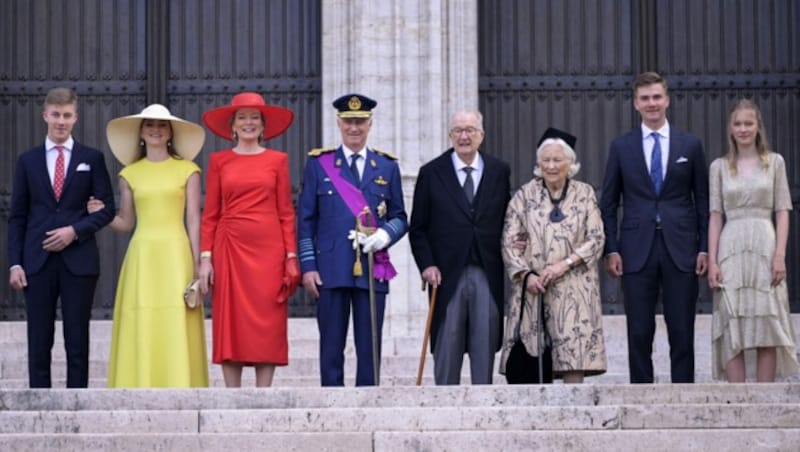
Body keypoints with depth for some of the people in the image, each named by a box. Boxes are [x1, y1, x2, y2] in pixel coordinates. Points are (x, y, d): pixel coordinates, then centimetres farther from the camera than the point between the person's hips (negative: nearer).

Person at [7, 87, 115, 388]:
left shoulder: (92, 158, 7)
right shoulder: (28, 161, 10)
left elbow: (107, 208, 3)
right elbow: (17, 216, 8)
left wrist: (75, 231, -12)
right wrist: (15, 263, -1)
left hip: (79, 261, -1)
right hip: (38, 261, 1)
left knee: (77, 341, 1)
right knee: (39, 341, 2)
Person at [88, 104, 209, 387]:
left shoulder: (187, 170, 6)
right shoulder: (130, 174, 12)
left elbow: (194, 220, 3)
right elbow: (126, 223, 13)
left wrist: (197, 265, -3)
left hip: (175, 254, -2)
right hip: (142, 256, 2)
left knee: (176, 330, -6)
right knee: (141, 330, -4)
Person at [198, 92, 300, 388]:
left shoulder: (278, 160, 8)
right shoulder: (218, 161, 8)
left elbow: (286, 213, 5)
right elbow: (210, 214, 6)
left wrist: (291, 256, -3)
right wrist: (205, 257, -3)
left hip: (268, 249, 0)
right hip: (230, 249, 0)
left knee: (267, 323, -1)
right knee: (230, 322, 0)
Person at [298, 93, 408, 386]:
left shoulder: (387, 166, 13)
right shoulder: (318, 164, 8)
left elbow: (400, 217, 13)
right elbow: (306, 220, 6)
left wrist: (384, 236, -9)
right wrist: (308, 267, -3)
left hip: (373, 270, 1)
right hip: (331, 270, -1)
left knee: (370, 348, 1)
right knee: (331, 347, 1)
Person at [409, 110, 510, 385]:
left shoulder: (499, 172, 9)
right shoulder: (431, 173, 5)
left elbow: (507, 219, 14)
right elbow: (418, 228, 4)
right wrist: (426, 264, -7)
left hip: (488, 275, 1)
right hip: (447, 274, -1)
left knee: (486, 346, 2)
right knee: (447, 346, 1)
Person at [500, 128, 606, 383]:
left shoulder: (585, 194, 8)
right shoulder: (524, 195, 8)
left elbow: (596, 239, 2)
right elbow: (509, 242, 4)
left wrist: (565, 263, -11)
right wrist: (526, 274, -11)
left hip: (574, 288, 0)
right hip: (534, 287, 0)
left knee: (575, 357, -9)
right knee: (531, 363, -5)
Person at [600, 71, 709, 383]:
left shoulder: (690, 145, 8)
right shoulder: (621, 147, 7)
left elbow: (703, 201, 8)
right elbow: (608, 203, 8)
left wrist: (704, 248, 0)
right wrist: (611, 250, -1)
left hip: (680, 250, 0)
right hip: (637, 250, 0)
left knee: (682, 333, 1)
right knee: (639, 334, 2)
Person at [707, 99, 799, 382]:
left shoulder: (774, 162, 8)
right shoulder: (719, 167, 10)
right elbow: (715, 215, 7)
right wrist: (712, 261, -2)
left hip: (764, 246, 0)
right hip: (731, 249, 1)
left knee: (767, 325, -3)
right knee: (732, 327, -4)